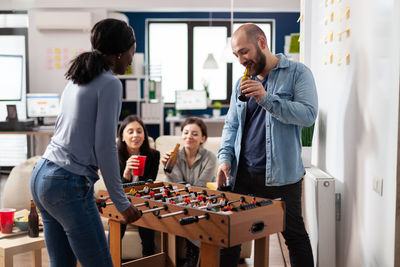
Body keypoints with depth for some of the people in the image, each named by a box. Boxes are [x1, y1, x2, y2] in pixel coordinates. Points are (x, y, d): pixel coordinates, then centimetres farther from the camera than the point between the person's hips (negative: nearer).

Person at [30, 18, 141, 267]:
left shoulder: (76, 79, 15)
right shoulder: (110, 84, -11)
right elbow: (105, 147, -15)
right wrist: (122, 203, -10)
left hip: (42, 175, 9)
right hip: (68, 185, -9)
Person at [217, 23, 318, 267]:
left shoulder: (297, 73, -2)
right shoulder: (243, 82, 15)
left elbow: (309, 114, -15)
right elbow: (231, 124, 16)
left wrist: (267, 98, -23)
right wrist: (225, 157, 1)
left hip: (281, 174, -5)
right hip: (243, 174, 5)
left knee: (294, 235, 5)